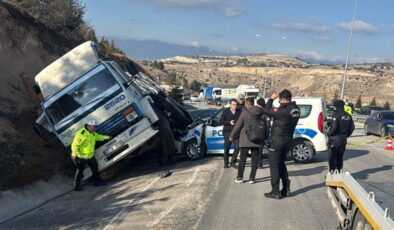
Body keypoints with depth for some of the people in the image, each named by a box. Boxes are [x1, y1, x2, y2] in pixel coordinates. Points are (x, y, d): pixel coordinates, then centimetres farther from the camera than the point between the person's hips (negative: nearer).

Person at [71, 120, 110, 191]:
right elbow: (75, 144, -24)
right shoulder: (81, 133, -23)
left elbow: (98, 137, 29)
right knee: (80, 171, 1)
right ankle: (76, 186, 15)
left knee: (95, 168, 15)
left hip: (90, 156, 9)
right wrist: (74, 154, -26)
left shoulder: (93, 133, 7)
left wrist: (107, 137, 32)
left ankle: (96, 181, 31)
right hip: (81, 156, -9)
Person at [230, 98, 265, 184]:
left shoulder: (245, 112, -11)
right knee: (254, 159, 7)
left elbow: (238, 125, -8)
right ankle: (252, 178, 9)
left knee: (243, 159, 5)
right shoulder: (261, 113, 2)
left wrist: (231, 136, 3)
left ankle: (239, 177, 9)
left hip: (245, 140, -3)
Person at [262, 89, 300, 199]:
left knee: (274, 165, 2)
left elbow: (266, 111, -16)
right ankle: (286, 189, 25)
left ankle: (275, 192, 5)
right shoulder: (296, 109, -1)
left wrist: (271, 98, -6)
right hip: (288, 140, 8)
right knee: (281, 163, 21)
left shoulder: (283, 111, -24)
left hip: (278, 141, -8)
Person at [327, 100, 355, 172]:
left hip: (335, 139, -7)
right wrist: (346, 135, 17)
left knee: (332, 157, 2)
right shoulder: (348, 116, 8)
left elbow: (333, 127, -23)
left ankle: (332, 172, 3)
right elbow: (352, 127, 10)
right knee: (340, 157, 17)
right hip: (343, 139, 7)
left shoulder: (336, 115, -16)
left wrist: (329, 134, -7)